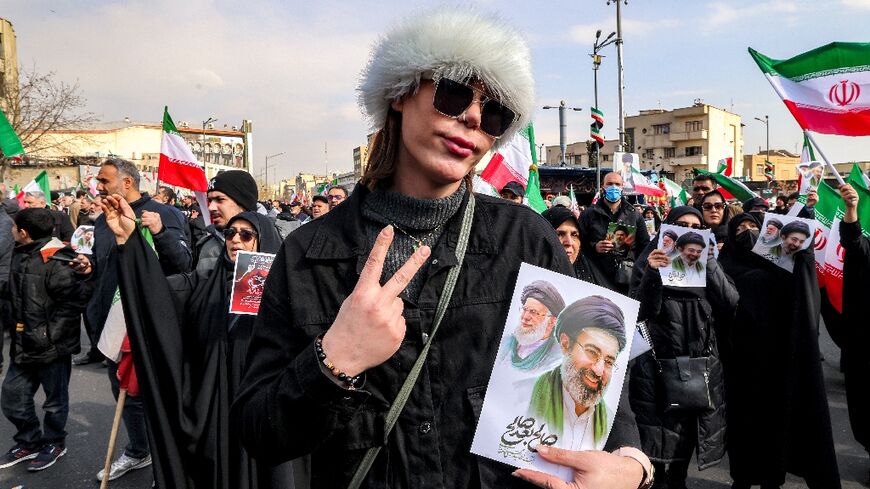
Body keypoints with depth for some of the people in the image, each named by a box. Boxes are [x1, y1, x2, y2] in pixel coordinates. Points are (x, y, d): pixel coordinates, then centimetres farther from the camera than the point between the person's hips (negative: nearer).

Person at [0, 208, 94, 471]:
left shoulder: (57, 261, -21)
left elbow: (76, 300, -25)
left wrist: (51, 333, -23)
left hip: (52, 346, -8)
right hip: (23, 345, 8)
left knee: (55, 400, 11)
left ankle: (54, 443, 31)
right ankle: (29, 442, 35)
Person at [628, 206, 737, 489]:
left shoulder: (706, 262, 11)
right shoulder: (650, 260, 0)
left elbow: (731, 302, -4)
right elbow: (639, 312, -10)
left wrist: (708, 263, -12)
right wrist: (652, 274, -23)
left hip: (702, 360, 4)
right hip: (660, 360, -4)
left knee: (693, 427, 12)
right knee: (660, 431, -3)